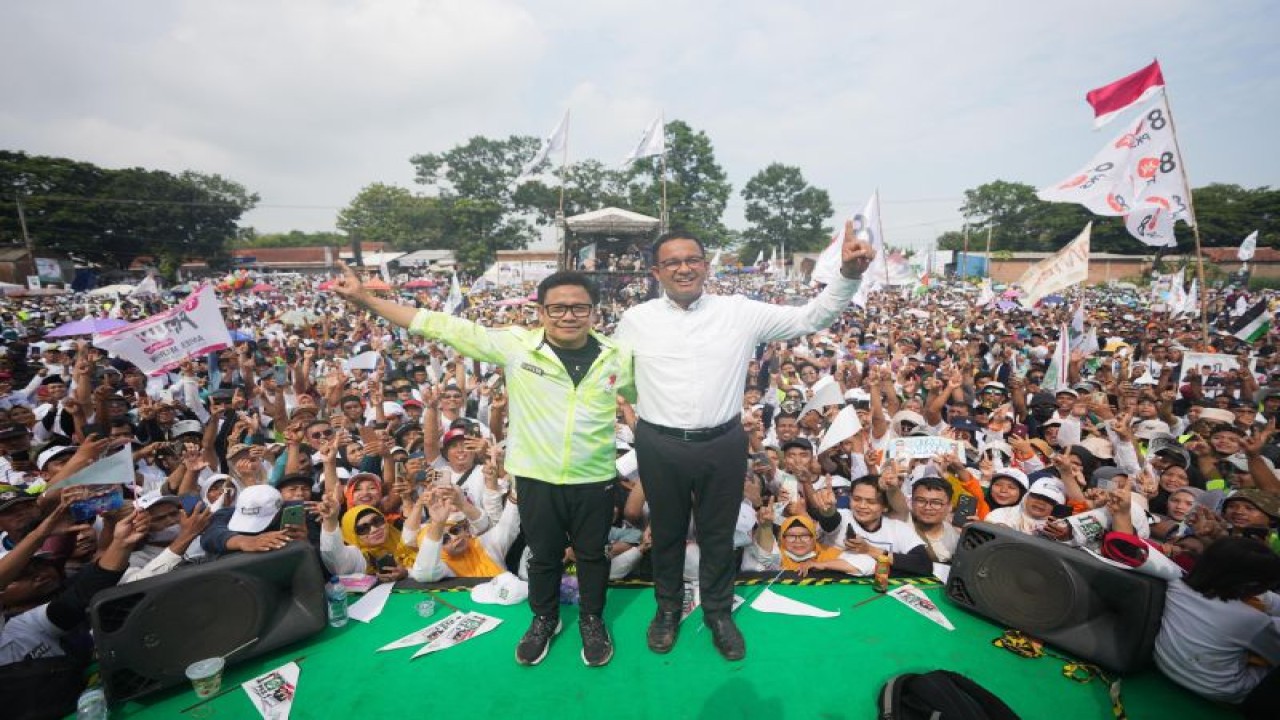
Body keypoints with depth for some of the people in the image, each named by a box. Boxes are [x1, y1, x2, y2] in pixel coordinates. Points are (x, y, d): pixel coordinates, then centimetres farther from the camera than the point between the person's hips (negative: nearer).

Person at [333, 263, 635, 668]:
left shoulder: (618, 357, -6)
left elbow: (651, 394, 14)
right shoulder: (514, 344, -11)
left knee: (592, 555, 19)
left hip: (594, 480, 1)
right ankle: (544, 619, 47)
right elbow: (444, 327, -10)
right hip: (536, 478, 0)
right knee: (543, 555, 20)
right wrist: (366, 300, -9)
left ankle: (592, 621, 45)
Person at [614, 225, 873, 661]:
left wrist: (848, 276, -17)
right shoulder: (636, 319, -2)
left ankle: (718, 611, 43)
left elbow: (810, 318, -4)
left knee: (719, 534, 17)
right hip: (659, 446, 1)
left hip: (723, 445, 0)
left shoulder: (741, 311, -3)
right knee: (666, 531, 19)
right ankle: (668, 607, 45)